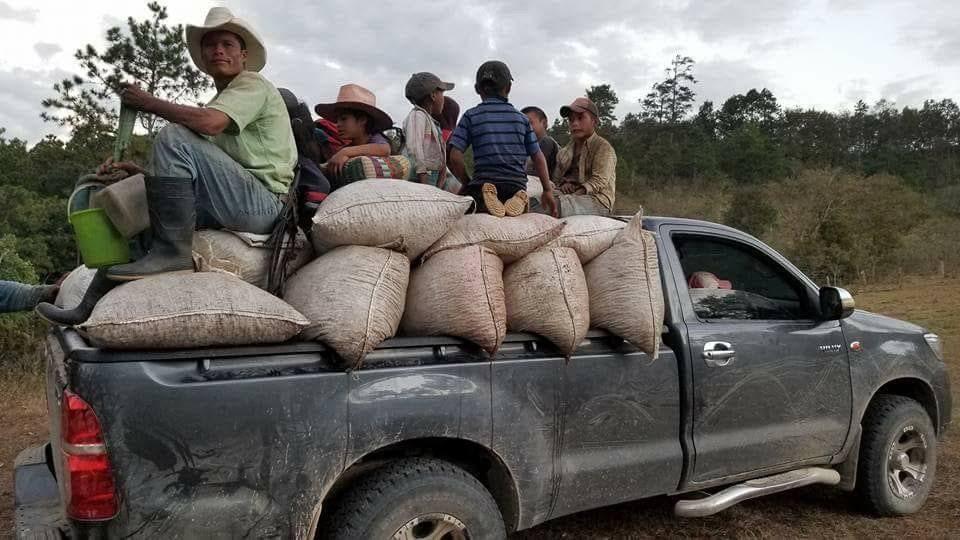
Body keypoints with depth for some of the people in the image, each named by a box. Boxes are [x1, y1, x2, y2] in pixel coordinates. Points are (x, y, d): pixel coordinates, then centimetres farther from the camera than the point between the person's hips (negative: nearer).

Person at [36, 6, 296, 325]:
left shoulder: (253, 83, 0)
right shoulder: (220, 101, 27)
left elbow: (209, 122, -22)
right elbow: (190, 172, 21)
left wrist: (147, 102, -7)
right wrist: (140, 171, 7)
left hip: (263, 202, -9)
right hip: (233, 206, 9)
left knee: (173, 137, -22)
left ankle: (173, 251, -24)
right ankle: (90, 310, 10)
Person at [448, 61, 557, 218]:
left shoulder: (471, 116, 4)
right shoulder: (521, 118, 12)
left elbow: (455, 157, -5)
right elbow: (538, 157, 12)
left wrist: (467, 183, 10)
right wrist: (548, 190, 18)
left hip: (484, 181, -3)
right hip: (517, 186, 3)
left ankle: (484, 201, -19)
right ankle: (518, 200, -9)